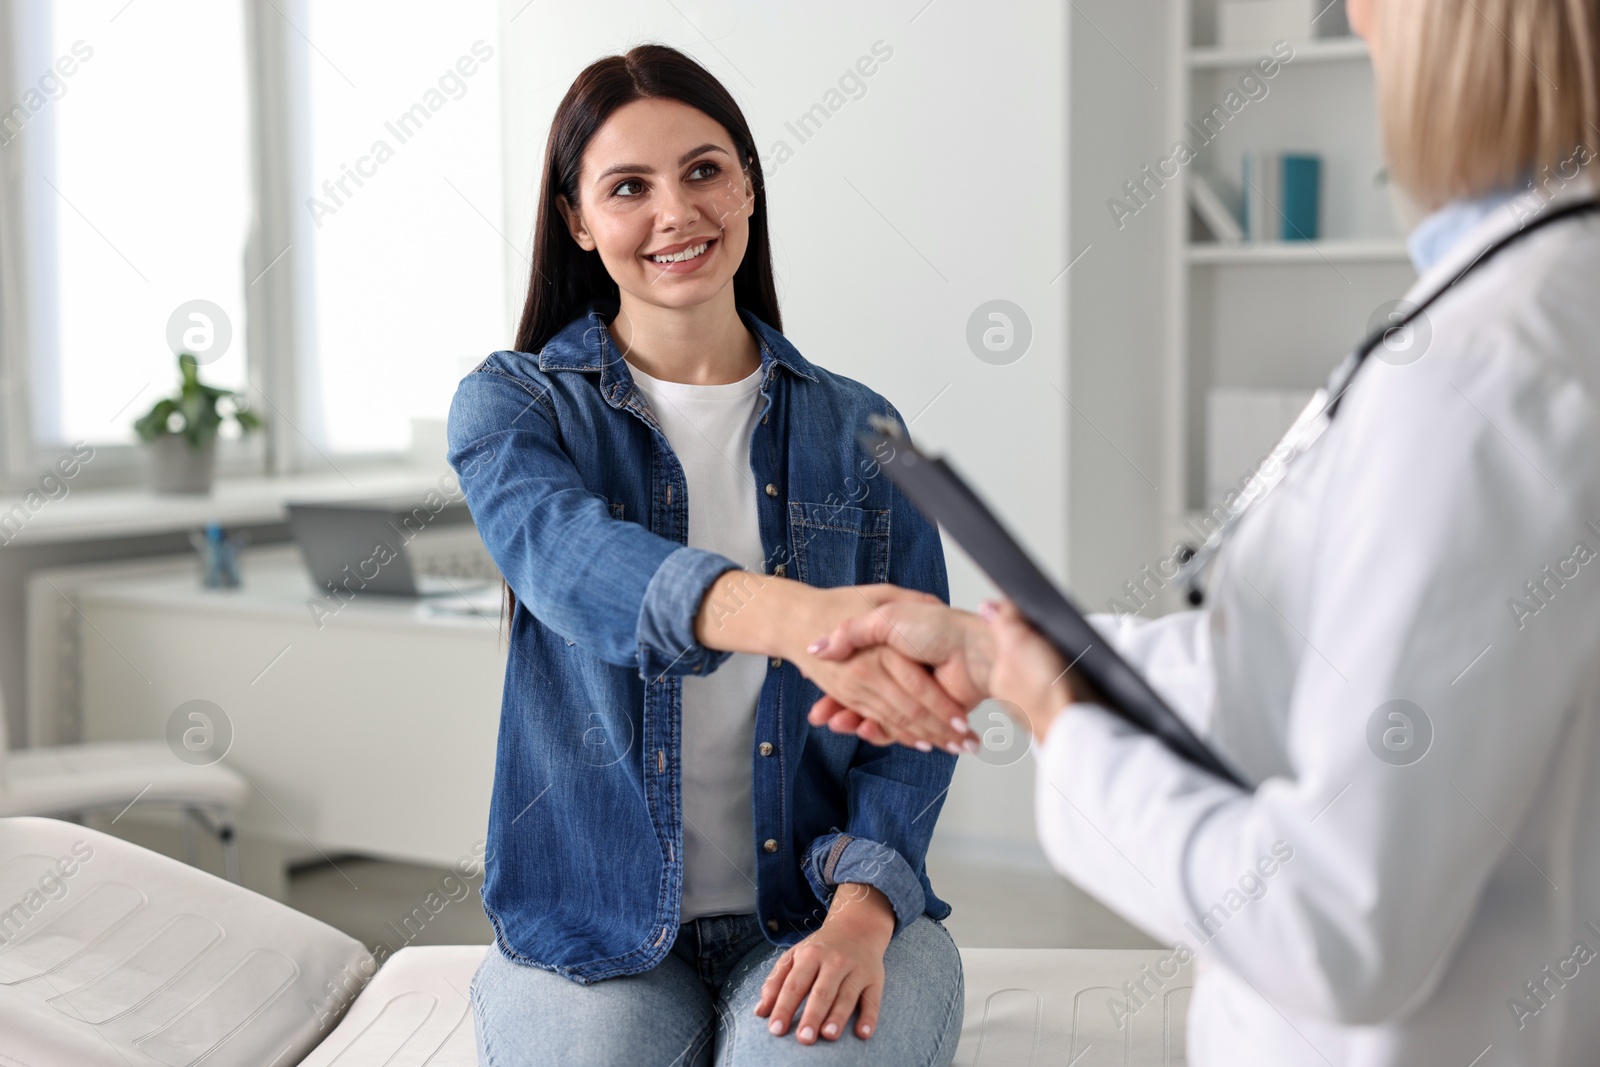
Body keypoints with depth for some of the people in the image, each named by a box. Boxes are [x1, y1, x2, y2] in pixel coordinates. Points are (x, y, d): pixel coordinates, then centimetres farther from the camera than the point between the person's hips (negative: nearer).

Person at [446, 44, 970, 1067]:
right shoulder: (514, 404, 0)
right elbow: (568, 556, -24)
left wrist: (860, 914, -17)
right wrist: (791, 616, -45)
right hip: (597, 922, -1)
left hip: (820, 908, 1)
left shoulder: (857, 429, 6)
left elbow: (913, 703, 2)